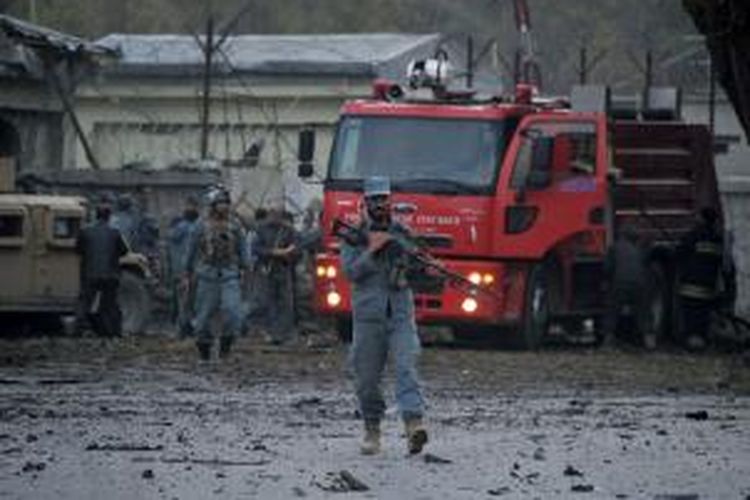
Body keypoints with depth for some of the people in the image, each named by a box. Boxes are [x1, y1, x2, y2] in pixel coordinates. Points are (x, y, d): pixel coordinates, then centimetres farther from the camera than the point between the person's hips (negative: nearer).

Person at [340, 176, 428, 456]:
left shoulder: (402, 233, 10)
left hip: (401, 312, 0)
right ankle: (372, 430, 18)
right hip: (367, 314, 0)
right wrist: (372, 250, -15)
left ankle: (413, 424, -29)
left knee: (406, 367, -16)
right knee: (367, 376, 4)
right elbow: (350, 271, -7)